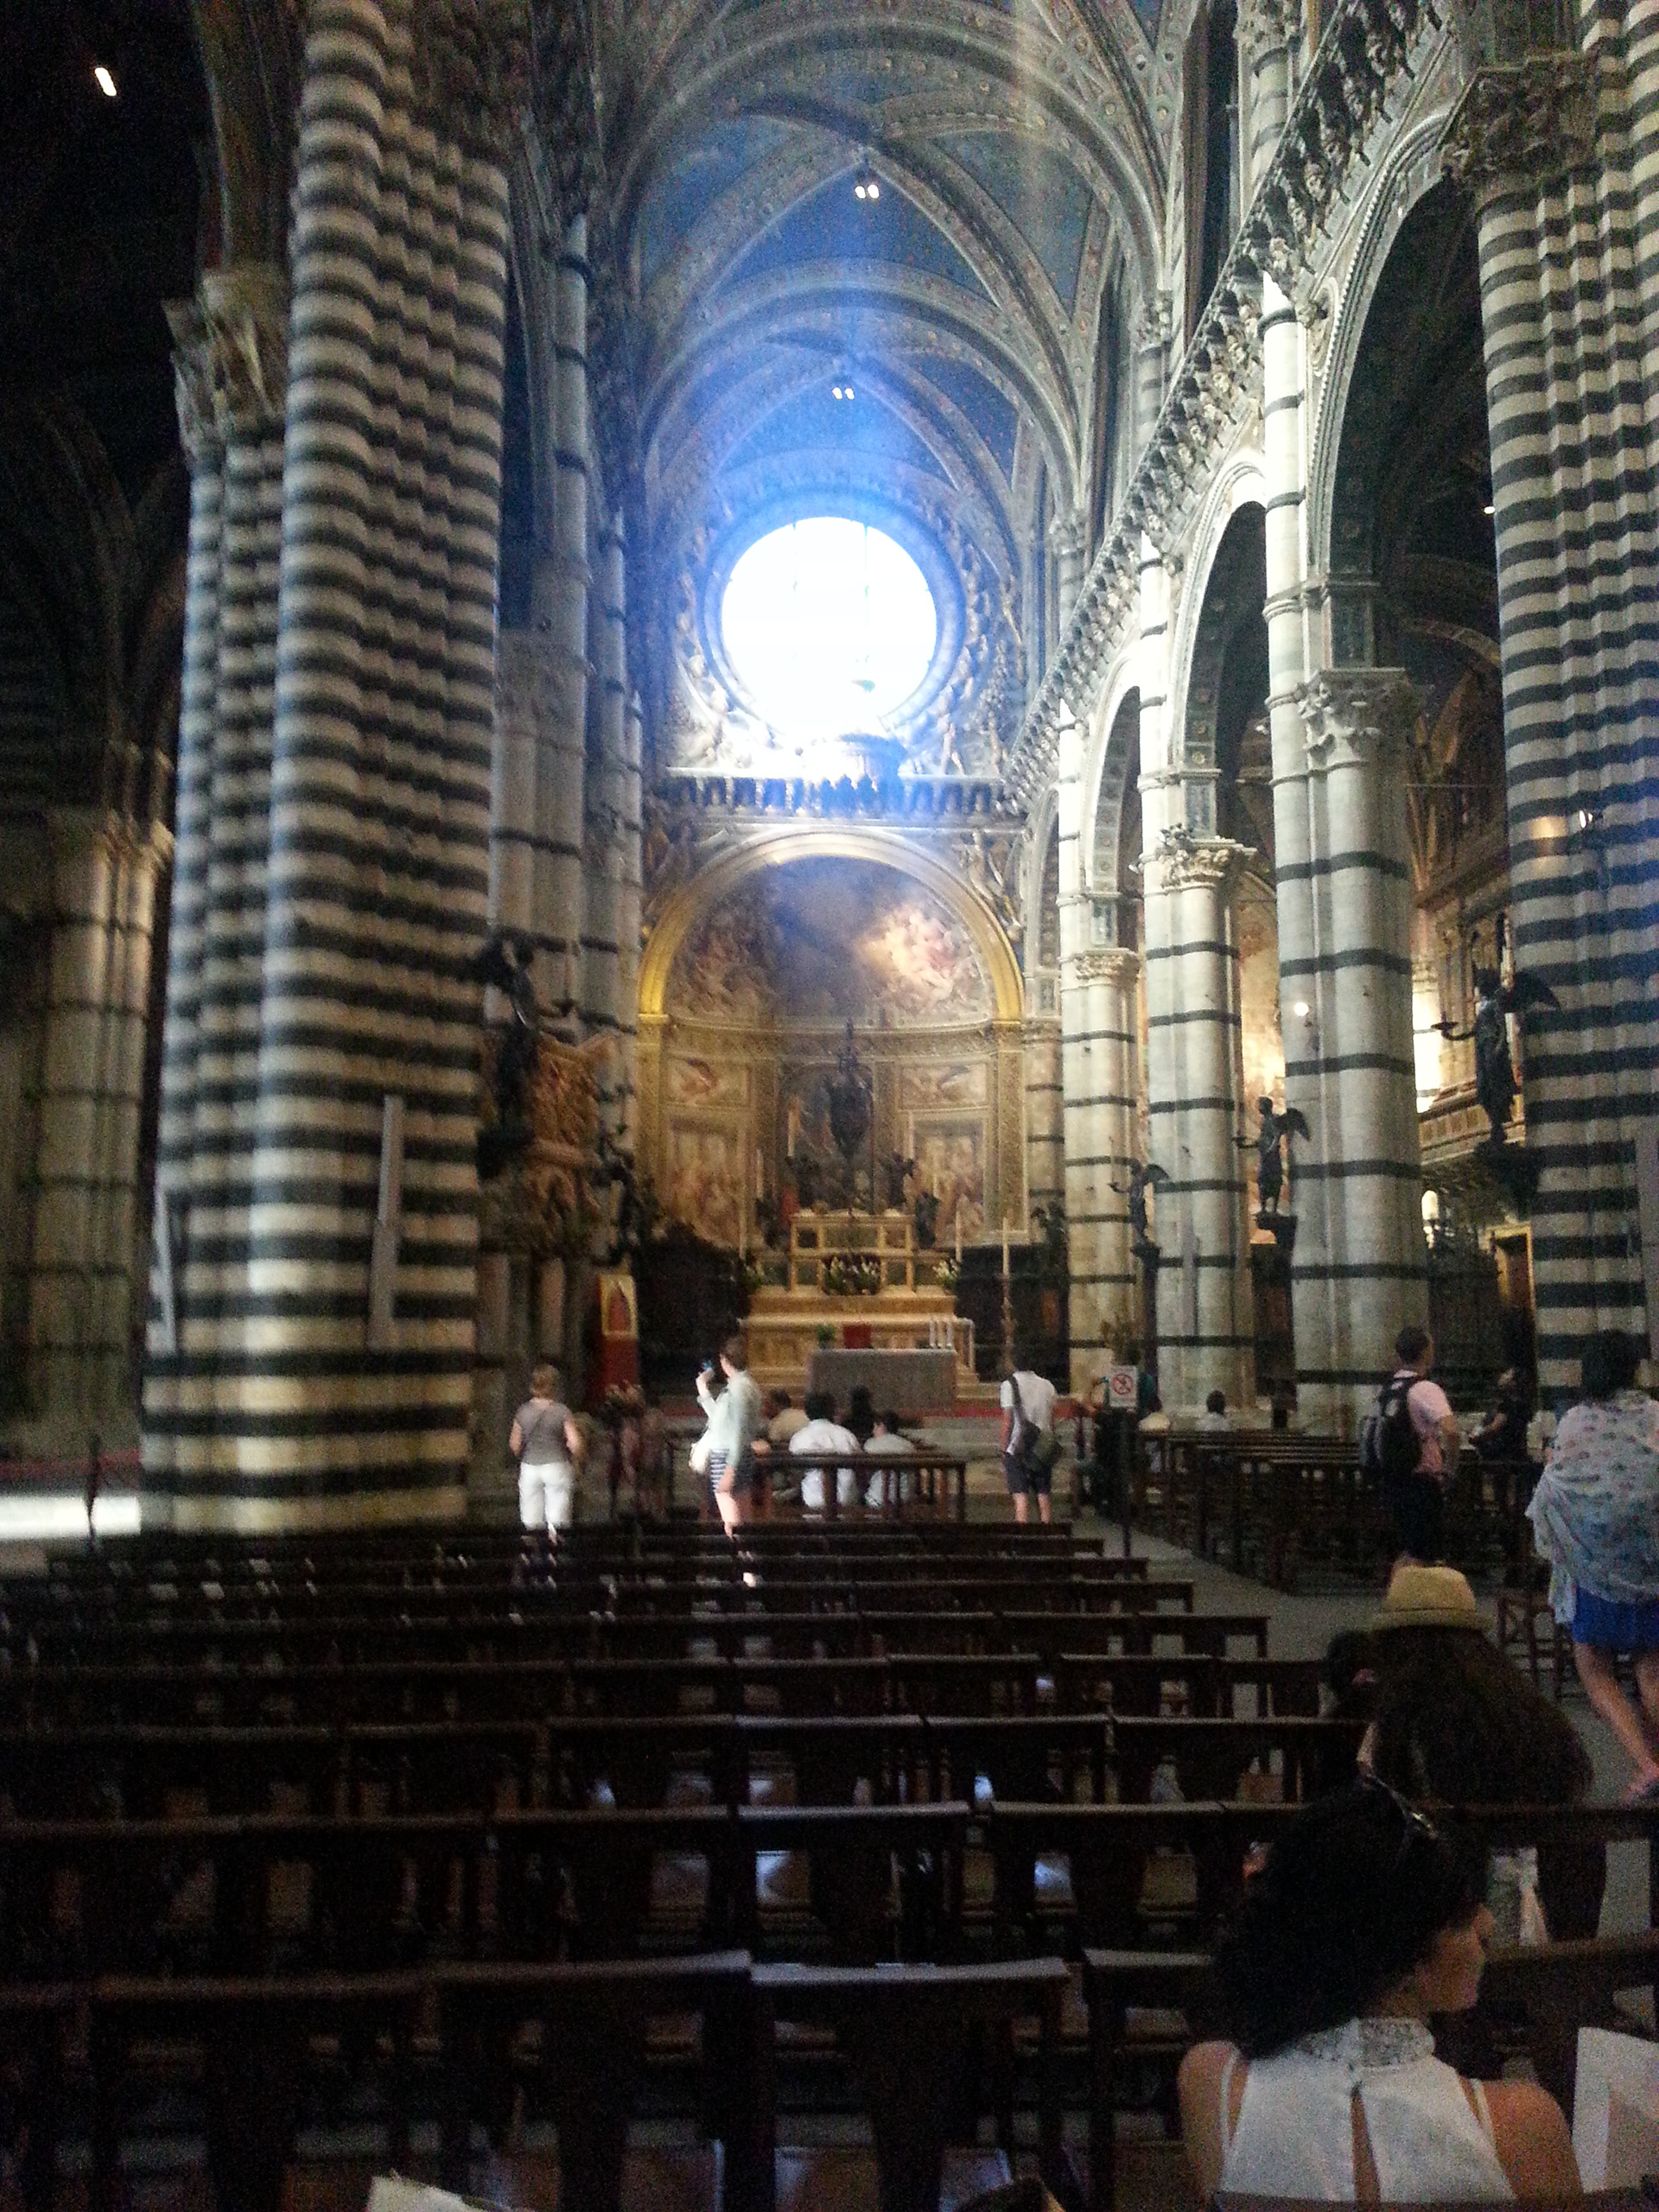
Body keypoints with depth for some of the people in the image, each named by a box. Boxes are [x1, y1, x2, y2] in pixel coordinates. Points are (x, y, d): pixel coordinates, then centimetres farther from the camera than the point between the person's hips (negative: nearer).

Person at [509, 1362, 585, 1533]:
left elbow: (514, 1446, 4)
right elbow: (575, 1443, -13)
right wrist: (575, 1462, 5)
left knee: (531, 1522, 7)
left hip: (529, 1468, 2)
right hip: (557, 1467, -2)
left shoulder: (522, 1412, -1)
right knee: (558, 1521, 2)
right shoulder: (562, 1411, -9)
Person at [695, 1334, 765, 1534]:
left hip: (728, 1458, -10)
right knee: (742, 1520, 13)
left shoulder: (738, 1388, -18)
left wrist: (729, 1471, -23)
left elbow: (739, 1432, -22)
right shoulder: (747, 1384, 12)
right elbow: (721, 1418, 21)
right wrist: (704, 1392, 22)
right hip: (742, 1455, 10)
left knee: (731, 1523, -7)